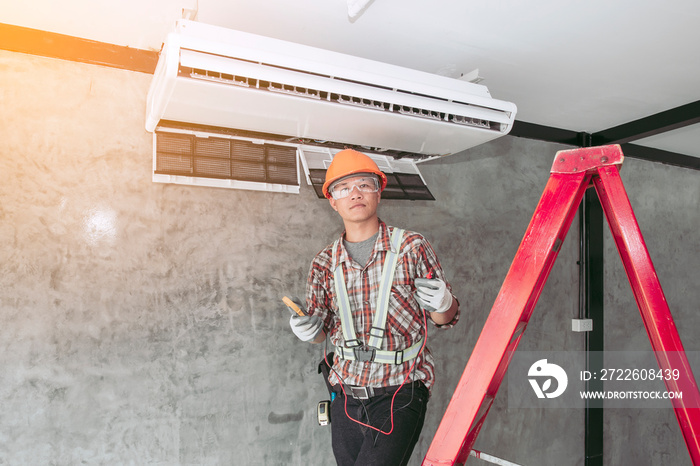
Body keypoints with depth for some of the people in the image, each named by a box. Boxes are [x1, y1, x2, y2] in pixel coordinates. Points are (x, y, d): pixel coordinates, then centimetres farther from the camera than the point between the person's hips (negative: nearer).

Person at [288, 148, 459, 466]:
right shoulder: (325, 263, 5)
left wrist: (443, 303, -20)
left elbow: (445, 319, 2)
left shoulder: (411, 247, -3)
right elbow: (321, 332, 13)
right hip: (346, 397, 4)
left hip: (400, 394, -3)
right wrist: (308, 330, -9)